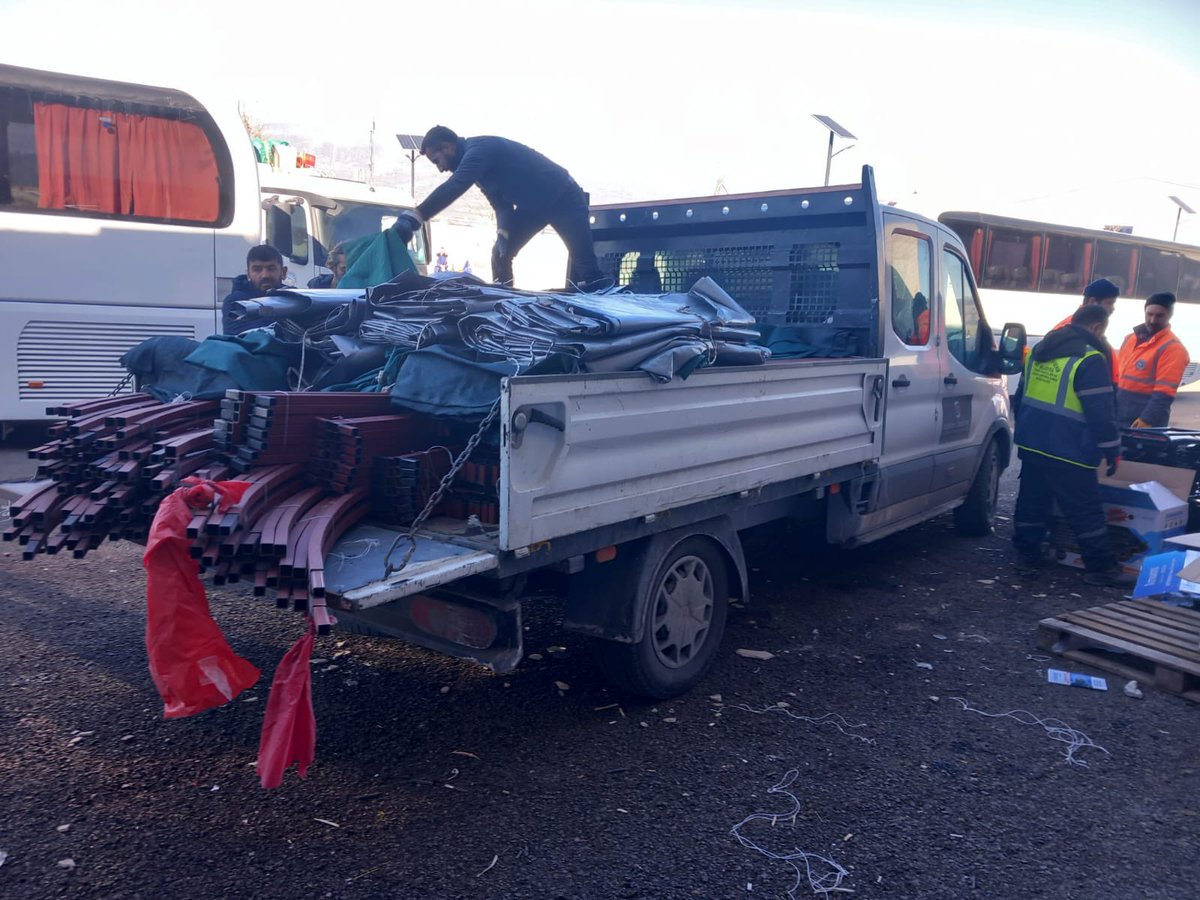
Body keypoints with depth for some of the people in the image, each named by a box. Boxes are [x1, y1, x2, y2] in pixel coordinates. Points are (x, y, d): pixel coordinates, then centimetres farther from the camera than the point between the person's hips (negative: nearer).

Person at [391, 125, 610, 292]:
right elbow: (501, 202, 4)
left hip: (562, 197, -9)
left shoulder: (479, 149, -25)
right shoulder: (474, 158, 5)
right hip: (533, 205, 9)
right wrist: (503, 234, -15)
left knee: (584, 262, -13)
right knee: (500, 254, 1)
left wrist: (415, 218, -49)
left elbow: (453, 188, -41)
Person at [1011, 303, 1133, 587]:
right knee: (1086, 511, 1)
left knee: (1032, 500, 15)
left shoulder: (1040, 350, 12)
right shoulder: (1090, 359, -14)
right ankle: (1100, 567, 7)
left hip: (1031, 443, 8)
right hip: (1067, 452, -8)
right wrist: (1112, 450, -7)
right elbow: (1100, 412, -15)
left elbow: (1022, 396, 21)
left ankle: (1027, 553, 21)